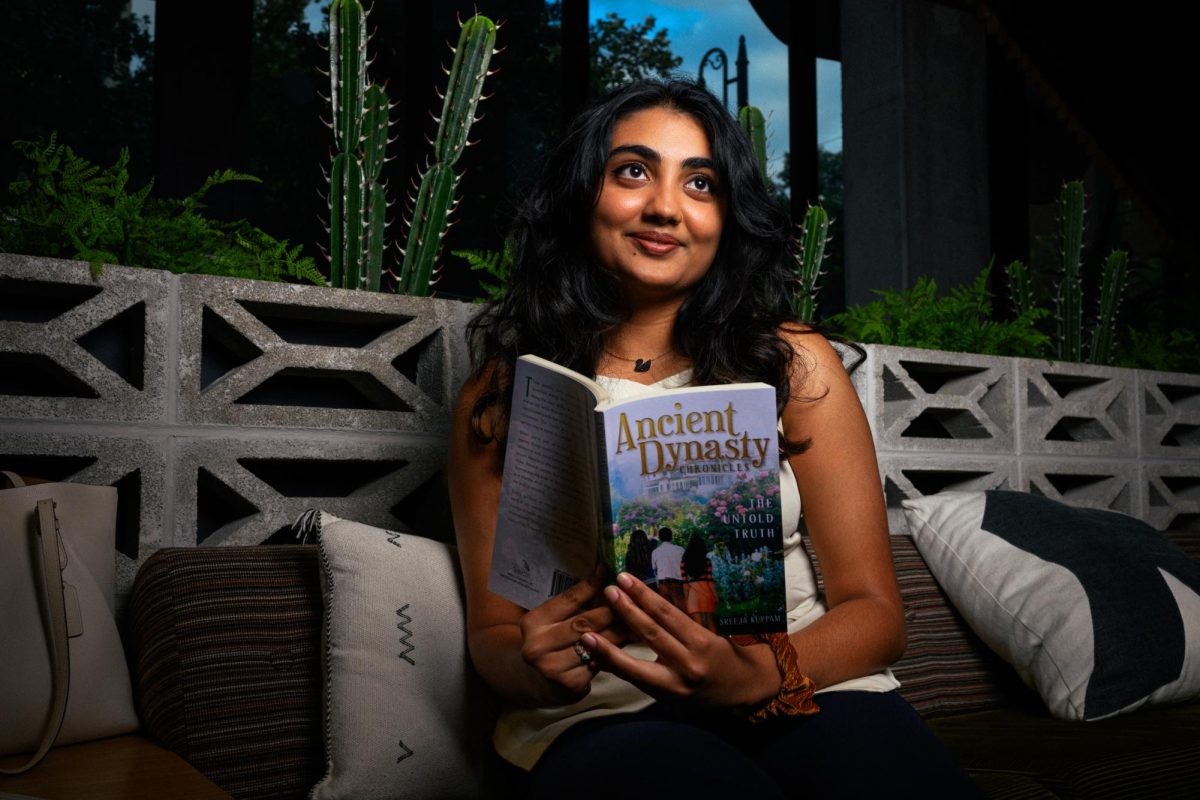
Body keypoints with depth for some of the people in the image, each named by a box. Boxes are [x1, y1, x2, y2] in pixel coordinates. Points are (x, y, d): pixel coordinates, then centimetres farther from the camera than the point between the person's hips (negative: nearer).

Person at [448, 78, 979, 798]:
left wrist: (760, 675, -21)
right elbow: (492, 628, 8)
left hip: (802, 694, 2)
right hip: (602, 719, -1)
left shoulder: (793, 362, 4)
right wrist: (541, 668, -18)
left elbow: (874, 609, 1)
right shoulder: (500, 393, 4)